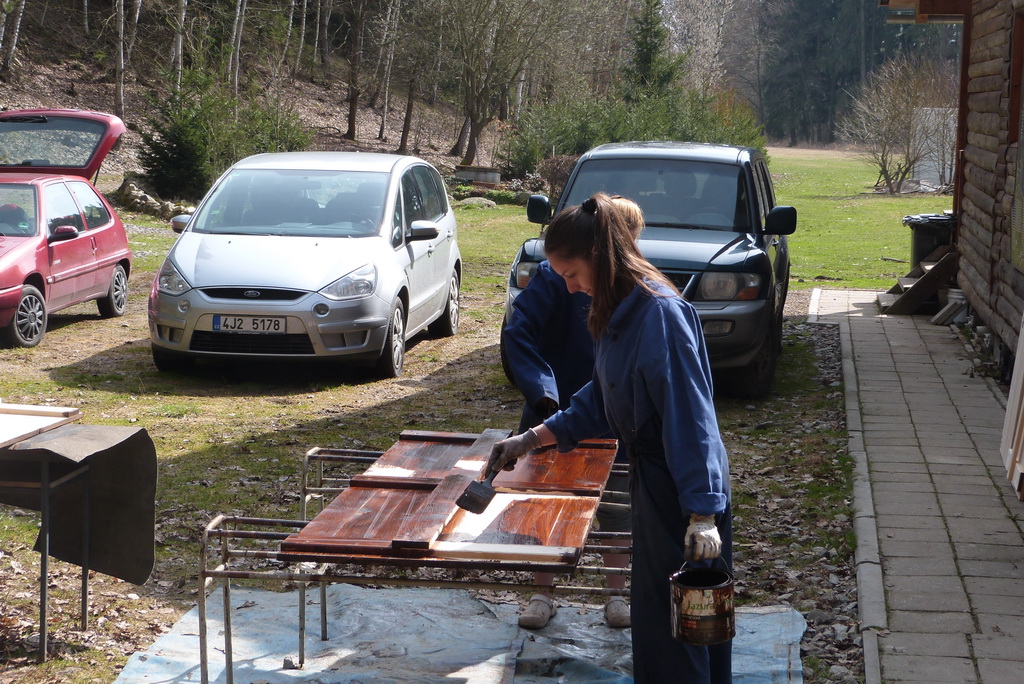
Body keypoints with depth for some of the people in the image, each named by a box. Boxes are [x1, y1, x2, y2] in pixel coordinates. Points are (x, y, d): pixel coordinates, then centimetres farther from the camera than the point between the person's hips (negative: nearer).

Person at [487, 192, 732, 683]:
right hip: (650, 478, 9)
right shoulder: (619, 310, 7)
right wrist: (532, 439, 13)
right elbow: (599, 399, 17)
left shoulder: (660, 313, -23)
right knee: (654, 609, 21)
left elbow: (691, 416, -26)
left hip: (682, 490, -9)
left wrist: (702, 514, -28)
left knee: (677, 618, 2)